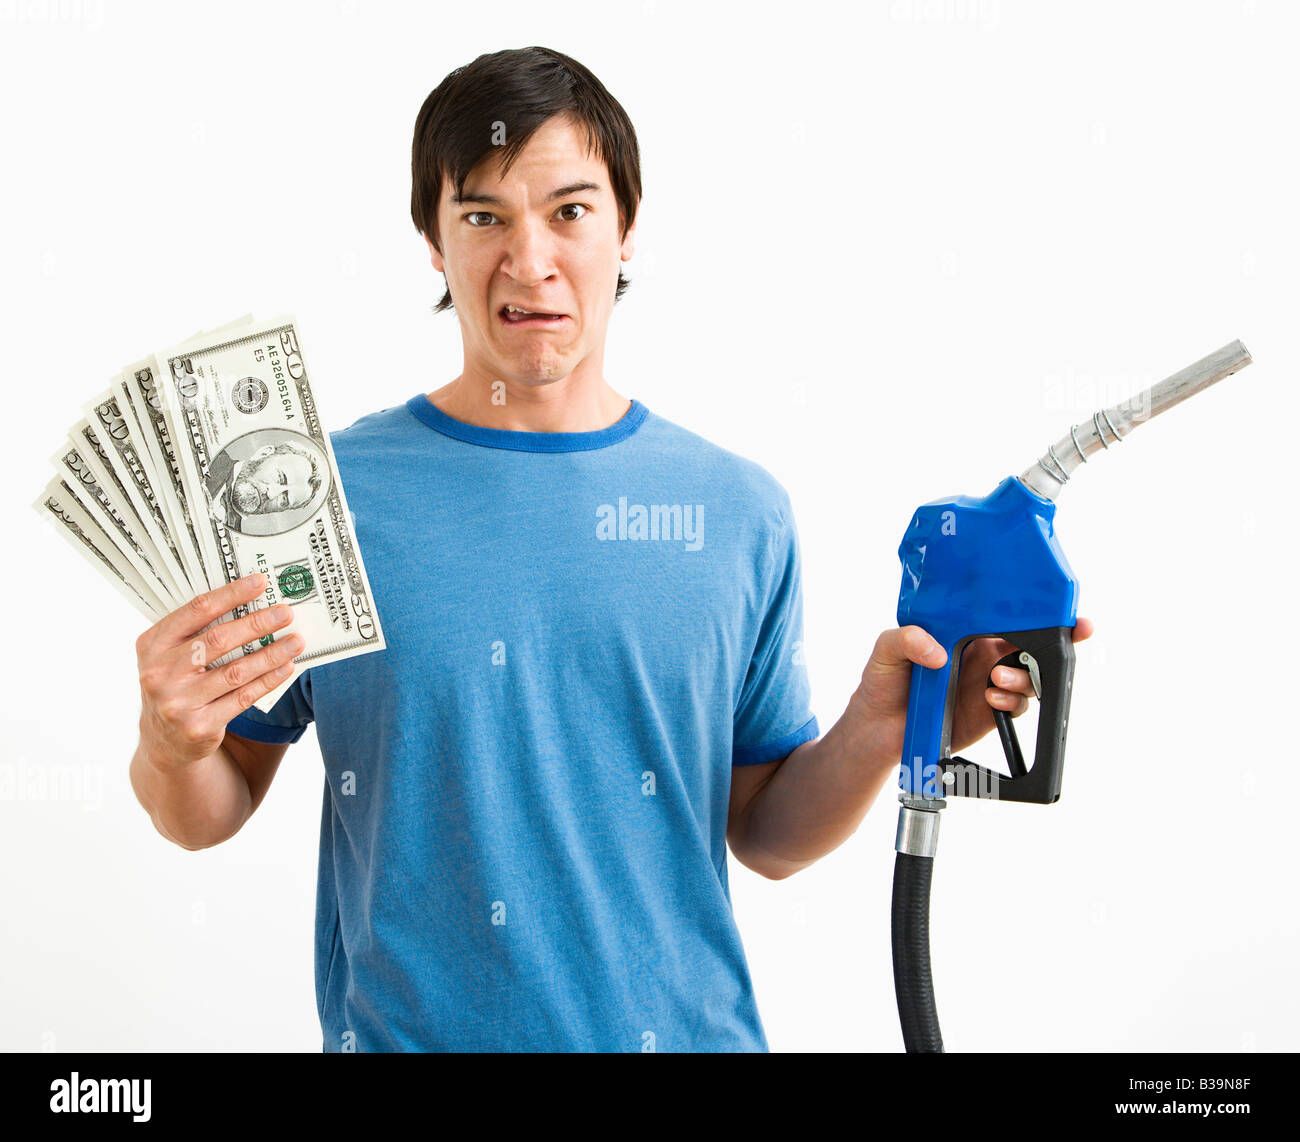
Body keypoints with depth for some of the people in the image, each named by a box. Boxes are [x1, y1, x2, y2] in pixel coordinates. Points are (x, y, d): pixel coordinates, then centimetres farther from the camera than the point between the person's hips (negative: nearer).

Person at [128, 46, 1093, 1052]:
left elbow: (767, 836, 2)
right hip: (402, 1029, -1)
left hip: (683, 1028, 1)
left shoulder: (742, 512, -4)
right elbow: (208, 813, -2)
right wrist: (173, 747, -22)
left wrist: (878, 730, -14)